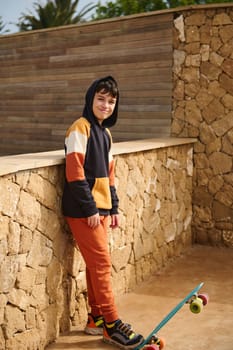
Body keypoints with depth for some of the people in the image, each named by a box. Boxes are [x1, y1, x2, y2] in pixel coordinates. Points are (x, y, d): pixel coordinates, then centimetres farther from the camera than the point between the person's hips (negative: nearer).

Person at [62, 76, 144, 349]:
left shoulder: (105, 133, 14)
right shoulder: (80, 128, -11)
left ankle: (96, 319, 25)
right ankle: (111, 326, 5)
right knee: (102, 262, -5)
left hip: (101, 208, 8)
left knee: (96, 263, 13)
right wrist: (90, 209, -18)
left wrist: (113, 208, 15)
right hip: (83, 210, -8)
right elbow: (74, 173, -18)